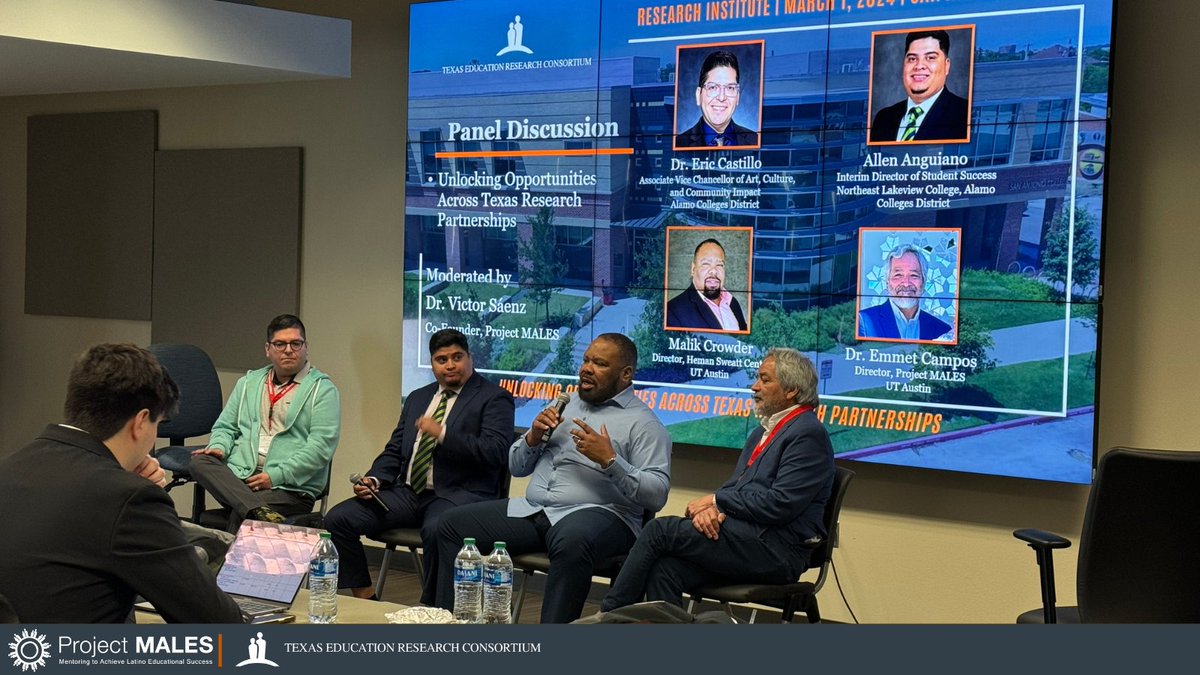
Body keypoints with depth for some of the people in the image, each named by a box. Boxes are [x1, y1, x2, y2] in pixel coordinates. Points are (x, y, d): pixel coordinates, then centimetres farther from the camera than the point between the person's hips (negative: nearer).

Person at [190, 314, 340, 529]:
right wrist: (219, 447, -1)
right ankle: (261, 512, -43)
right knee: (200, 461, -28)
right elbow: (225, 426, 25)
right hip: (239, 476, 6)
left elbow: (321, 445, -7)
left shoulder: (322, 390, 4)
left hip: (289, 487, -5)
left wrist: (275, 476, -16)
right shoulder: (248, 383, 22)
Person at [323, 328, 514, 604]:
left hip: (457, 495, -6)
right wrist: (373, 479, 3)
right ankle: (365, 601, -2)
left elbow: (494, 452, -13)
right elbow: (394, 450, 24)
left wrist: (443, 433, -20)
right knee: (337, 518, -10)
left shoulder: (494, 399, 1)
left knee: (436, 530, -40)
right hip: (408, 493, 7)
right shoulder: (418, 398, 22)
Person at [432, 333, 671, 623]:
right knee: (453, 525, -5)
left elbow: (657, 495, -10)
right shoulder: (565, 405, 23)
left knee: (571, 542, -41)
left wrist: (609, 460, -18)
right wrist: (534, 436, 4)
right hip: (532, 510, 7)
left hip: (598, 513, -7)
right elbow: (517, 466, 24)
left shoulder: (643, 423, 2)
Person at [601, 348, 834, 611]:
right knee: (665, 569, -18)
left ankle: (609, 614, -4)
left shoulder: (808, 433, -8)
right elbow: (734, 488, 19)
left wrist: (715, 500, -8)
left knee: (660, 530, -14)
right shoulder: (761, 434, 23)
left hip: (777, 550, -8)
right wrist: (711, 508, -6)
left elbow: (780, 505, -17)